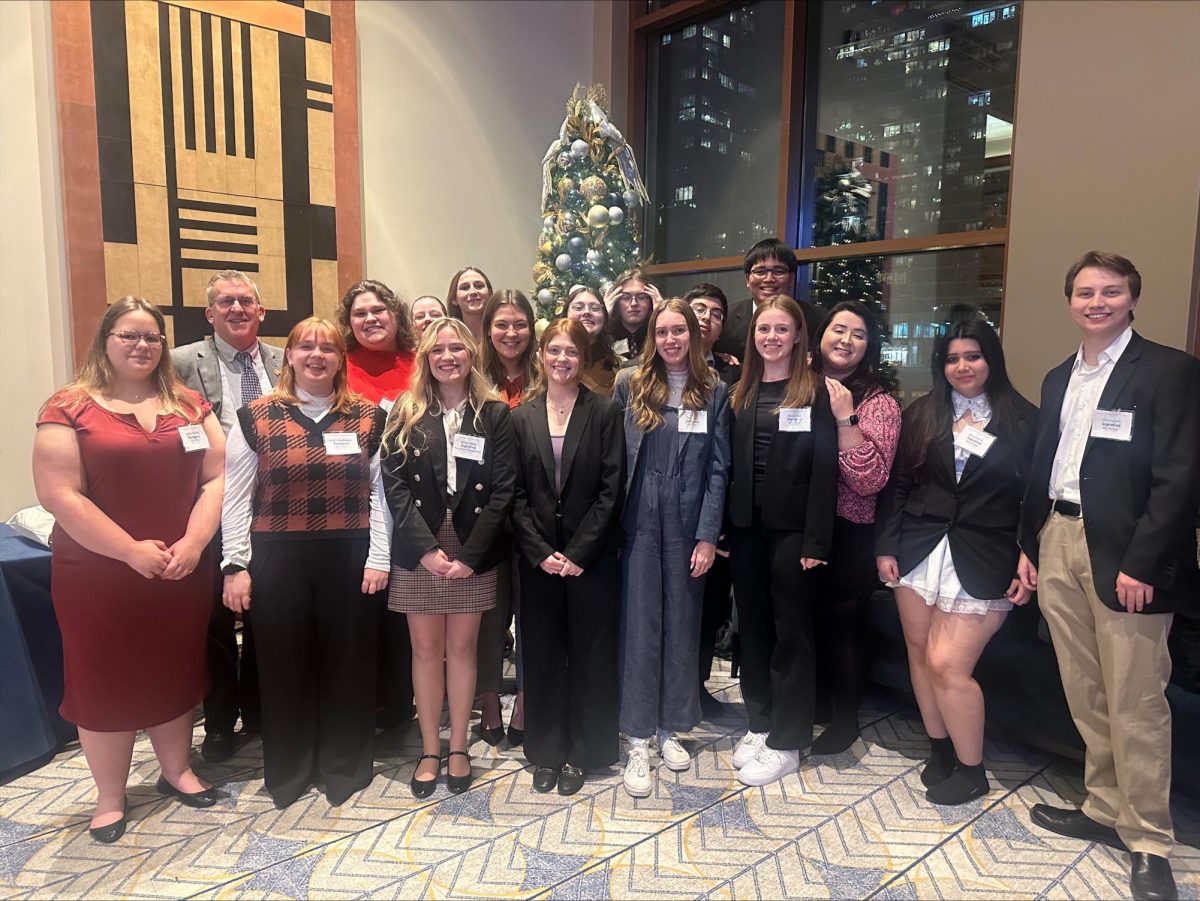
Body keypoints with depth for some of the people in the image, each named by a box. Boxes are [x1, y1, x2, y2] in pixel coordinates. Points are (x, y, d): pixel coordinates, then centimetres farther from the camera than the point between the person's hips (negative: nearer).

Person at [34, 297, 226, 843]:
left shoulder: (189, 406, 6)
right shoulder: (70, 408, -4)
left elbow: (216, 478, 1)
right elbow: (60, 495, -12)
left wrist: (192, 542, -12)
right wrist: (132, 551, -16)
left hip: (182, 572, 3)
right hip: (98, 575, -3)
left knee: (174, 674, 14)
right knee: (106, 683, 8)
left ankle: (177, 771, 34)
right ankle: (110, 798, 25)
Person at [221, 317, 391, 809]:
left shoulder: (367, 417, 3)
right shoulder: (256, 417, 2)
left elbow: (379, 492, 2)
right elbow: (236, 498, 2)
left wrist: (378, 556, -4)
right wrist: (235, 565, -3)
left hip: (349, 557, 0)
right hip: (278, 558, 0)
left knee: (347, 659, 9)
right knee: (284, 662, 10)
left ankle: (344, 765, 28)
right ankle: (288, 769, 29)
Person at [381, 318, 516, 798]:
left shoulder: (494, 413, 2)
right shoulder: (406, 412, 4)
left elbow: (502, 488, -4)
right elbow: (394, 483, -4)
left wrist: (470, 554, -12)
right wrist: (427, 547, -15)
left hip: (472, 549, 0)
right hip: (417, 549, 1)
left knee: (461, 647, 7)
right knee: (426, 649, 7)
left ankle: (458, 747, 22)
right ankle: (429, 749, 21)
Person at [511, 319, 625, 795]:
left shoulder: (605, 413, -1)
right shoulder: (522, 417, 5)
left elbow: (611, 491, -7)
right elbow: (516, 494, 2)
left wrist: (578, 553, -12)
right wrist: (542, 553, -8)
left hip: (592, 556, -2)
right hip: (538, 558, 2)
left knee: (589, 654, 7)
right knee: (542, 654, 10)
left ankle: (581, 751, 23)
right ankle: (545, 750, 25)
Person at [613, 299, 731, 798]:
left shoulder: (714, 392, 3)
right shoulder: (629, 384, 2)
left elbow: (717, 469, 0)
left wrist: (708, 536, -6)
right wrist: (611, 523, -5)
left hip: (688, 526, 1)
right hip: (640, 523, -1)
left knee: (682, 625, 10)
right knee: (640, 626, 2)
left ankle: (671, 729, 26)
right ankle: (638, 742, 12)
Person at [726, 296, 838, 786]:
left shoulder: (814, 392, -5)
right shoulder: (741, 392, 9)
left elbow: (825, 469, -10)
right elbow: (728, 463, 7)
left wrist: (816, 541, -15)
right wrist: (721, 527, 2)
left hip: (790, 527, -5)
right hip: (745, 526, 5)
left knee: (790, 629, 5)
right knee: (752, 625, 13)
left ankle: (786, 741, 18)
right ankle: (760, 722, 29)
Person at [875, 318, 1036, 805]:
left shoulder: (1023, 421, 1)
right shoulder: (920, 415, 7)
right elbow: (895, 485, 6)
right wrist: (885, 546, 1)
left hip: (982, 562, -3)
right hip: (918, 552, 3)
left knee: (948, 663, -7)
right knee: (920, 653, 8)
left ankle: (971, 769, 15)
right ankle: (939, 749, 29)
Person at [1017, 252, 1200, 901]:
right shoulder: (1058, 378, 15)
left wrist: (1141, 564, -16)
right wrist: (1028, 545, 11)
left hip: (1125, 554, -6)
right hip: (1058, 543, 6)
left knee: (1134, 702, 0)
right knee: (1084, 694, 12)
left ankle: (1148, 841, 14)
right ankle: (1105, 810, 27)